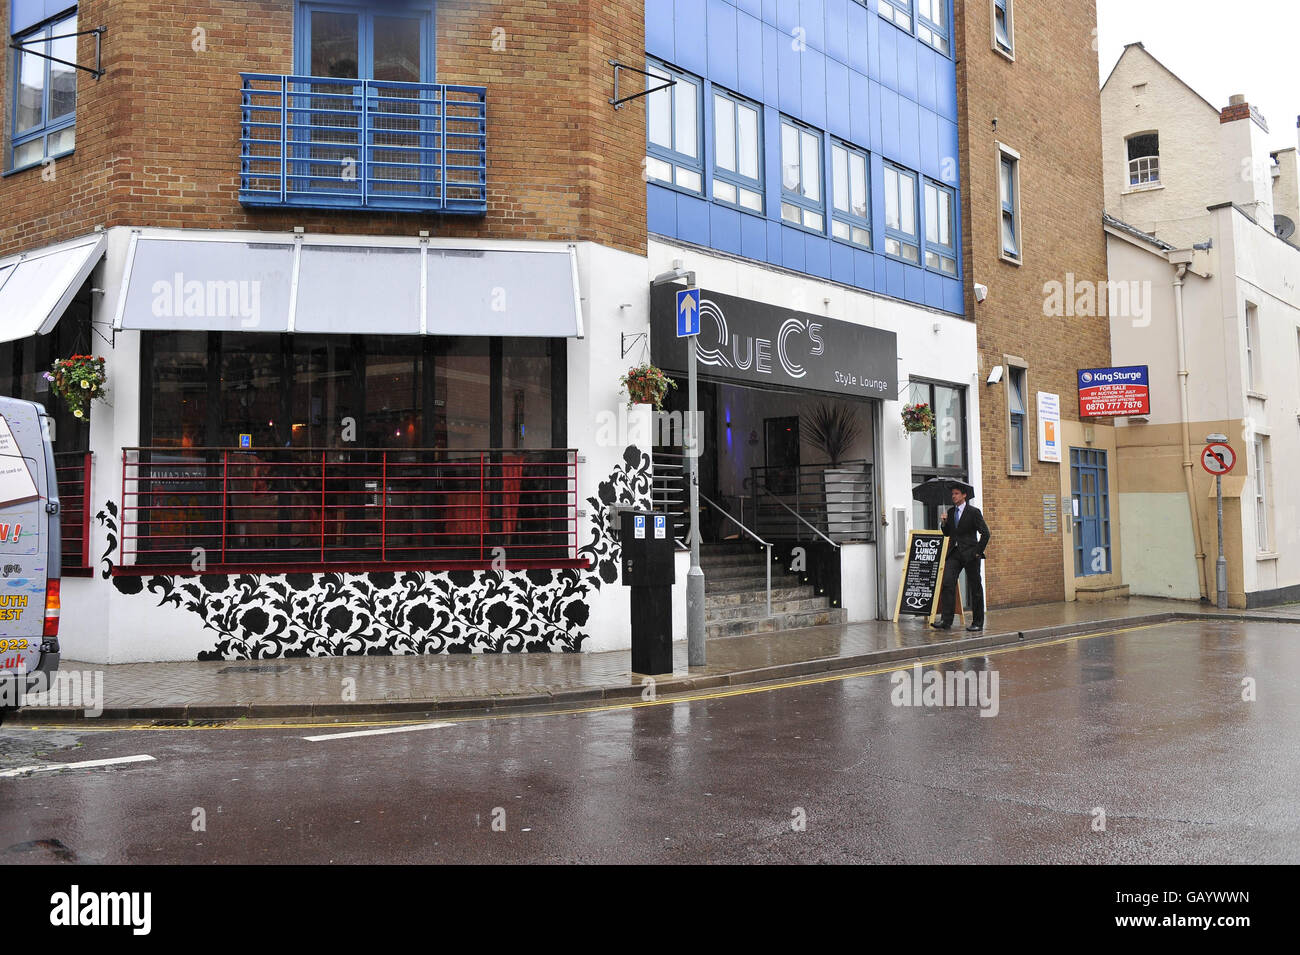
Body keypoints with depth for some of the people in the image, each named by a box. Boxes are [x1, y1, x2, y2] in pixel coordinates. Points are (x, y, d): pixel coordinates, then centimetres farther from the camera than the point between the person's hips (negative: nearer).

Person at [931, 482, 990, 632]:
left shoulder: (973, 512, -7)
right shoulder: (951, 511, 11)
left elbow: (985, 533, -8)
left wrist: (978, 551, -9)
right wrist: (944, 523, 0)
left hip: (970, 554, -5)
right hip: (954, 553, 5)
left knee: (975, 588, 4)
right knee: (947, 584, -9)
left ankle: (978, 622, 13)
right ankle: (946, 620, -11)